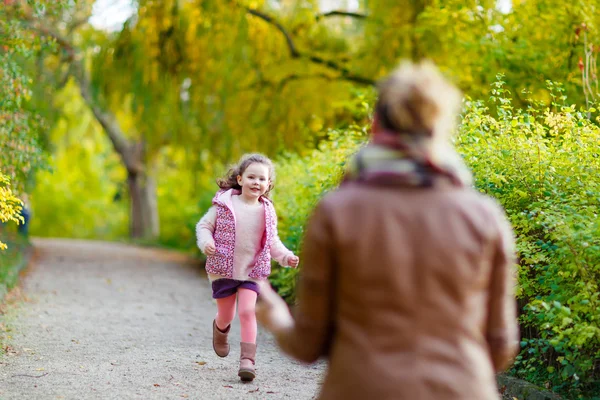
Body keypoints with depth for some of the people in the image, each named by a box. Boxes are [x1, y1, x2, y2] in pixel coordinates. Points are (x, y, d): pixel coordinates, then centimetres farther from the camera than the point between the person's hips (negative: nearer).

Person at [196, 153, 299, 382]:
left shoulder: (267, 212, -1)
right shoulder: (224, 204, -9)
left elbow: (272, 241, 10)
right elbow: (204, 226, -1)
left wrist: (286, 257, -5)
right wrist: (206, 243, -21)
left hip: (252, 272, 1)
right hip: (223, 269, -1)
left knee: (248, 312, -13)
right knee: (226, 315, 11)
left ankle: (247, 360, -10)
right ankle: (220, 329, 48)